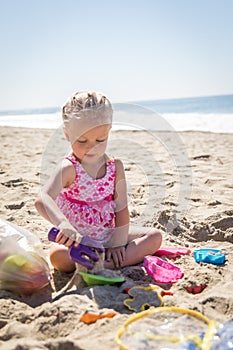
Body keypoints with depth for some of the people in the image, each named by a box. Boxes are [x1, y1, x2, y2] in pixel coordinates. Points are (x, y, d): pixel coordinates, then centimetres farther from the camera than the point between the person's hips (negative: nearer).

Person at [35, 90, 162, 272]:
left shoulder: (115, 166, -6)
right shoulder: (69, 169, -19)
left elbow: (121, 208, -4)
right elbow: (42, 199, -35)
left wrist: (118, 243, -11)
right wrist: (63, 224, -53)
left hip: (107, 235, 4)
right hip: (77, 240, -4)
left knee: (155, 236, -8)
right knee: (58, 256, -35)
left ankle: (106, 265, -25)